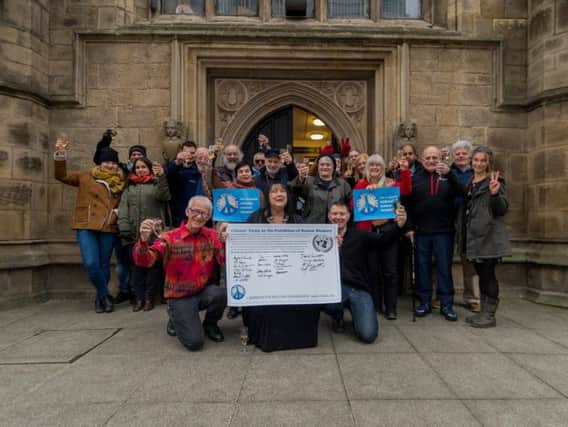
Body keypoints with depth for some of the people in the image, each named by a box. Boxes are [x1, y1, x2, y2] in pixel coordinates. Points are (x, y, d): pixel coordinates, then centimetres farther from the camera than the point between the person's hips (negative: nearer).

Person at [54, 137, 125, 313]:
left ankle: (100, 298, 28)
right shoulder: (86, 176, 6)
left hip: (109, 229, 2)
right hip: (86, 227, -1)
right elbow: (62, 176, 7)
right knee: (91, 264, -14)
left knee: (104, 265, 7)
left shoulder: (121, 182, 9)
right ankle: (105, 296, 7)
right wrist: (60, 155, -6)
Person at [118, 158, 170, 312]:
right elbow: (123, 208, 8)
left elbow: (164, 197, -11)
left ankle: (149, 298, 10)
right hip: (133, 233, 3)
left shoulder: (157, 183, 9)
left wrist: (161, 177, -21)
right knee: (136, 265, 5)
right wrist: (124, 228, -4)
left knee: (153, 264, 0)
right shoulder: (129, 187, 17)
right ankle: (139, 298, 14)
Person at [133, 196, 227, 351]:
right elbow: (144, 261, -20)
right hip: (180, 296, -3)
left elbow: (224, 261, -12)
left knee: (220, 294, -32)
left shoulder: (212, 236, -2)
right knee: (194, 342, -18)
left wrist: (225, 242, -30)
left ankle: (210, 324, 3)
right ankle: (176, 319, 18)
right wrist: (144, 240, -40)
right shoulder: (170, 238, -10)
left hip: (204, 291, 3)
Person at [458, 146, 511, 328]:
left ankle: (490, 315, 6)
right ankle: (483, 311, 22)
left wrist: (495, 193, -27)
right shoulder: (469, 182, 14)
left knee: (488, 274, -3)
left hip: (489, 236, -7)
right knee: (482, 274, 13)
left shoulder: (494, 181, -6)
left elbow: (502, 210, -12)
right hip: (474, 236, 7)